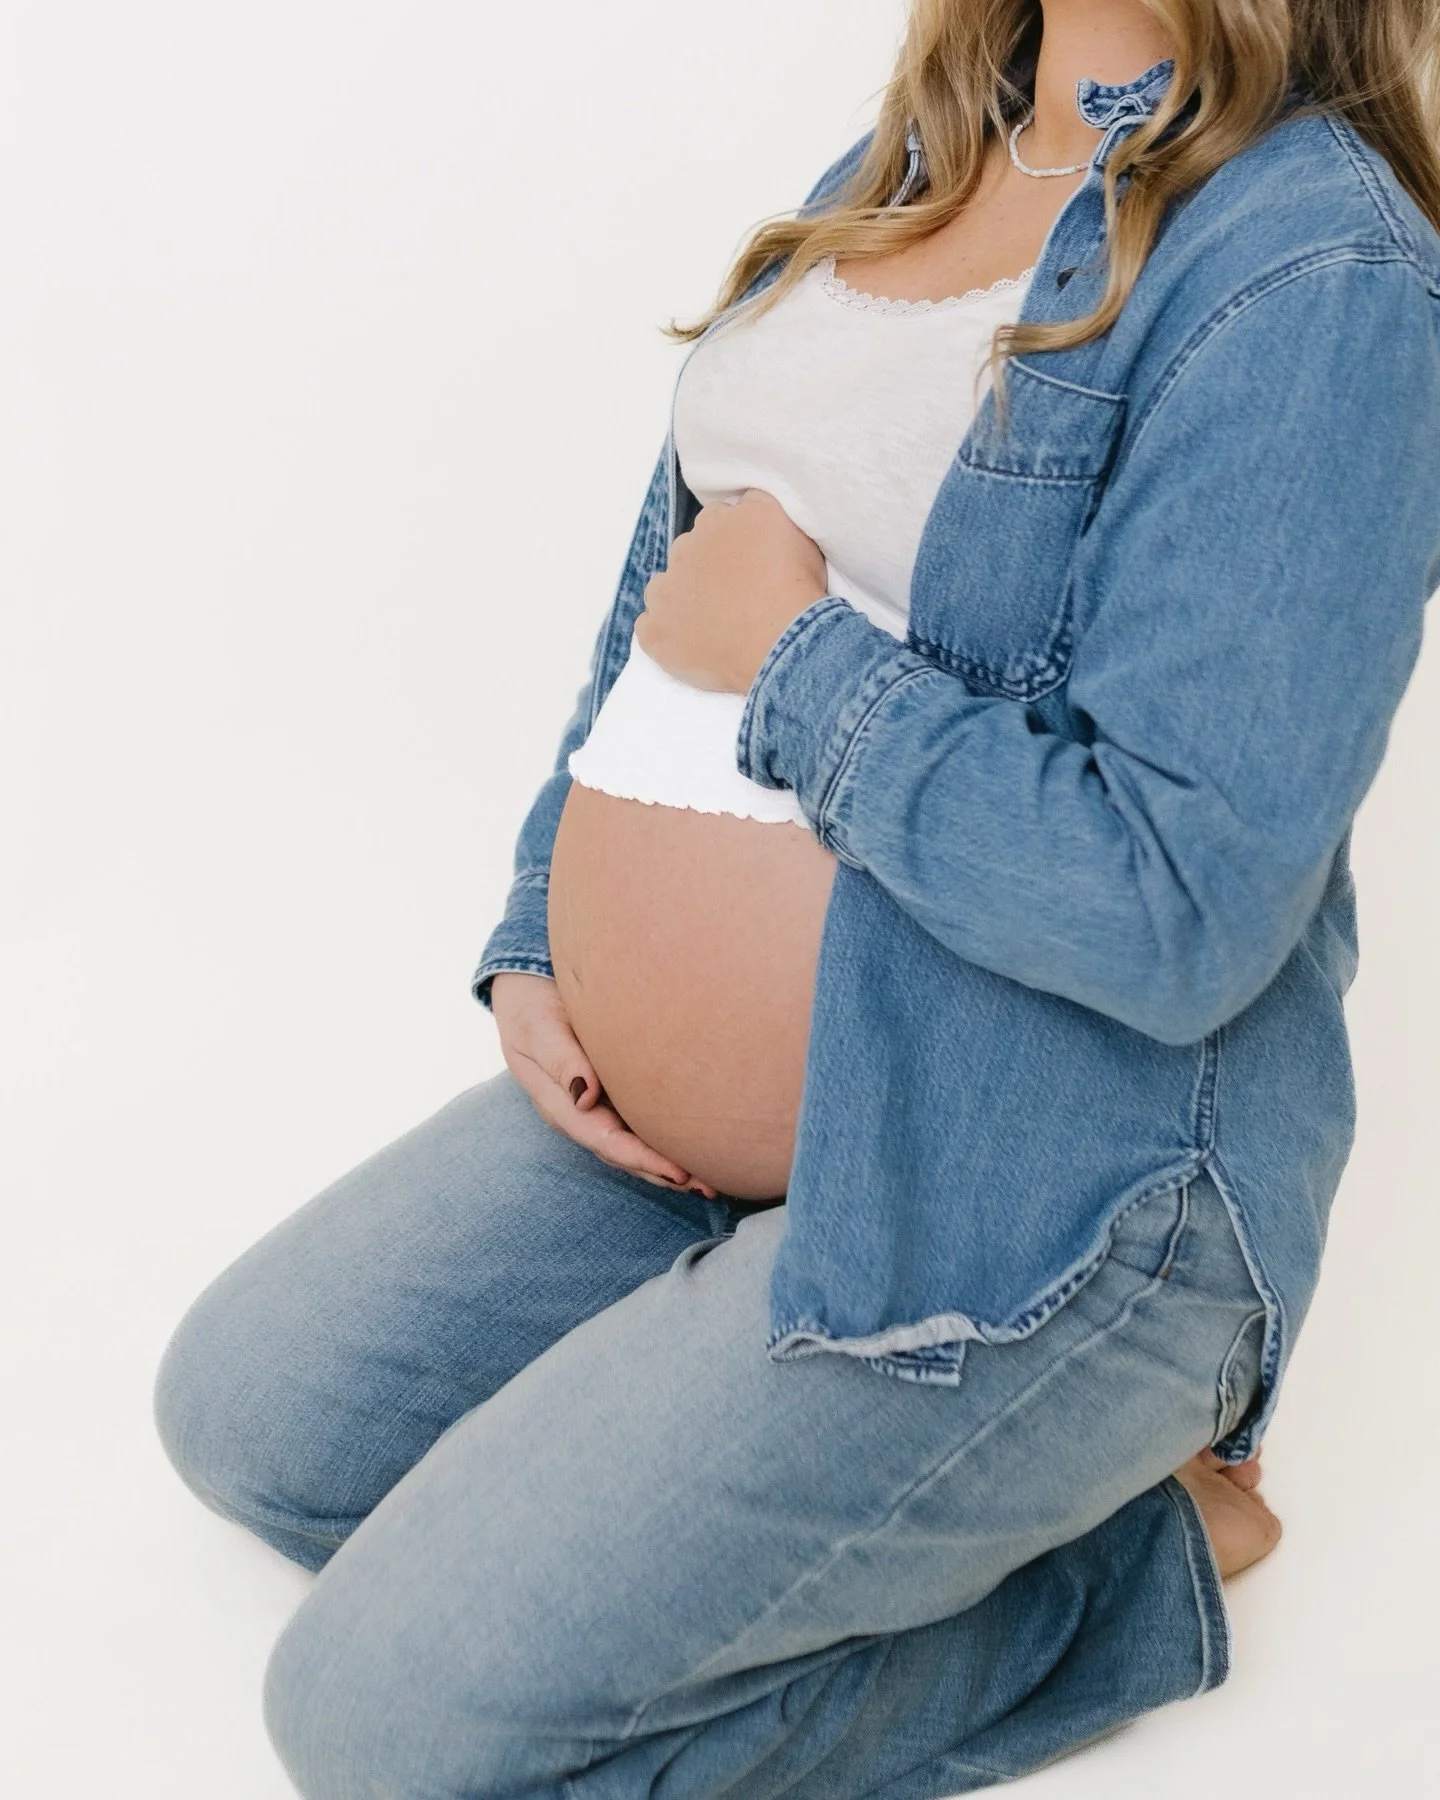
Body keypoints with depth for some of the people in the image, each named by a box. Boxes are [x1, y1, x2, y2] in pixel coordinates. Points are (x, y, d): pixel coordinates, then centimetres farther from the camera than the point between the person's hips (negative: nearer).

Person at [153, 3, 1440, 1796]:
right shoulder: (896, 177, 9)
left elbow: (1177, 912, -28)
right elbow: (670, 598, 16)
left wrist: (798, 657, -18)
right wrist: (535, 955, 7)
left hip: (1024, 1204, -9)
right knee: (244, 1414, 16)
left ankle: (1113, 1560, 3)